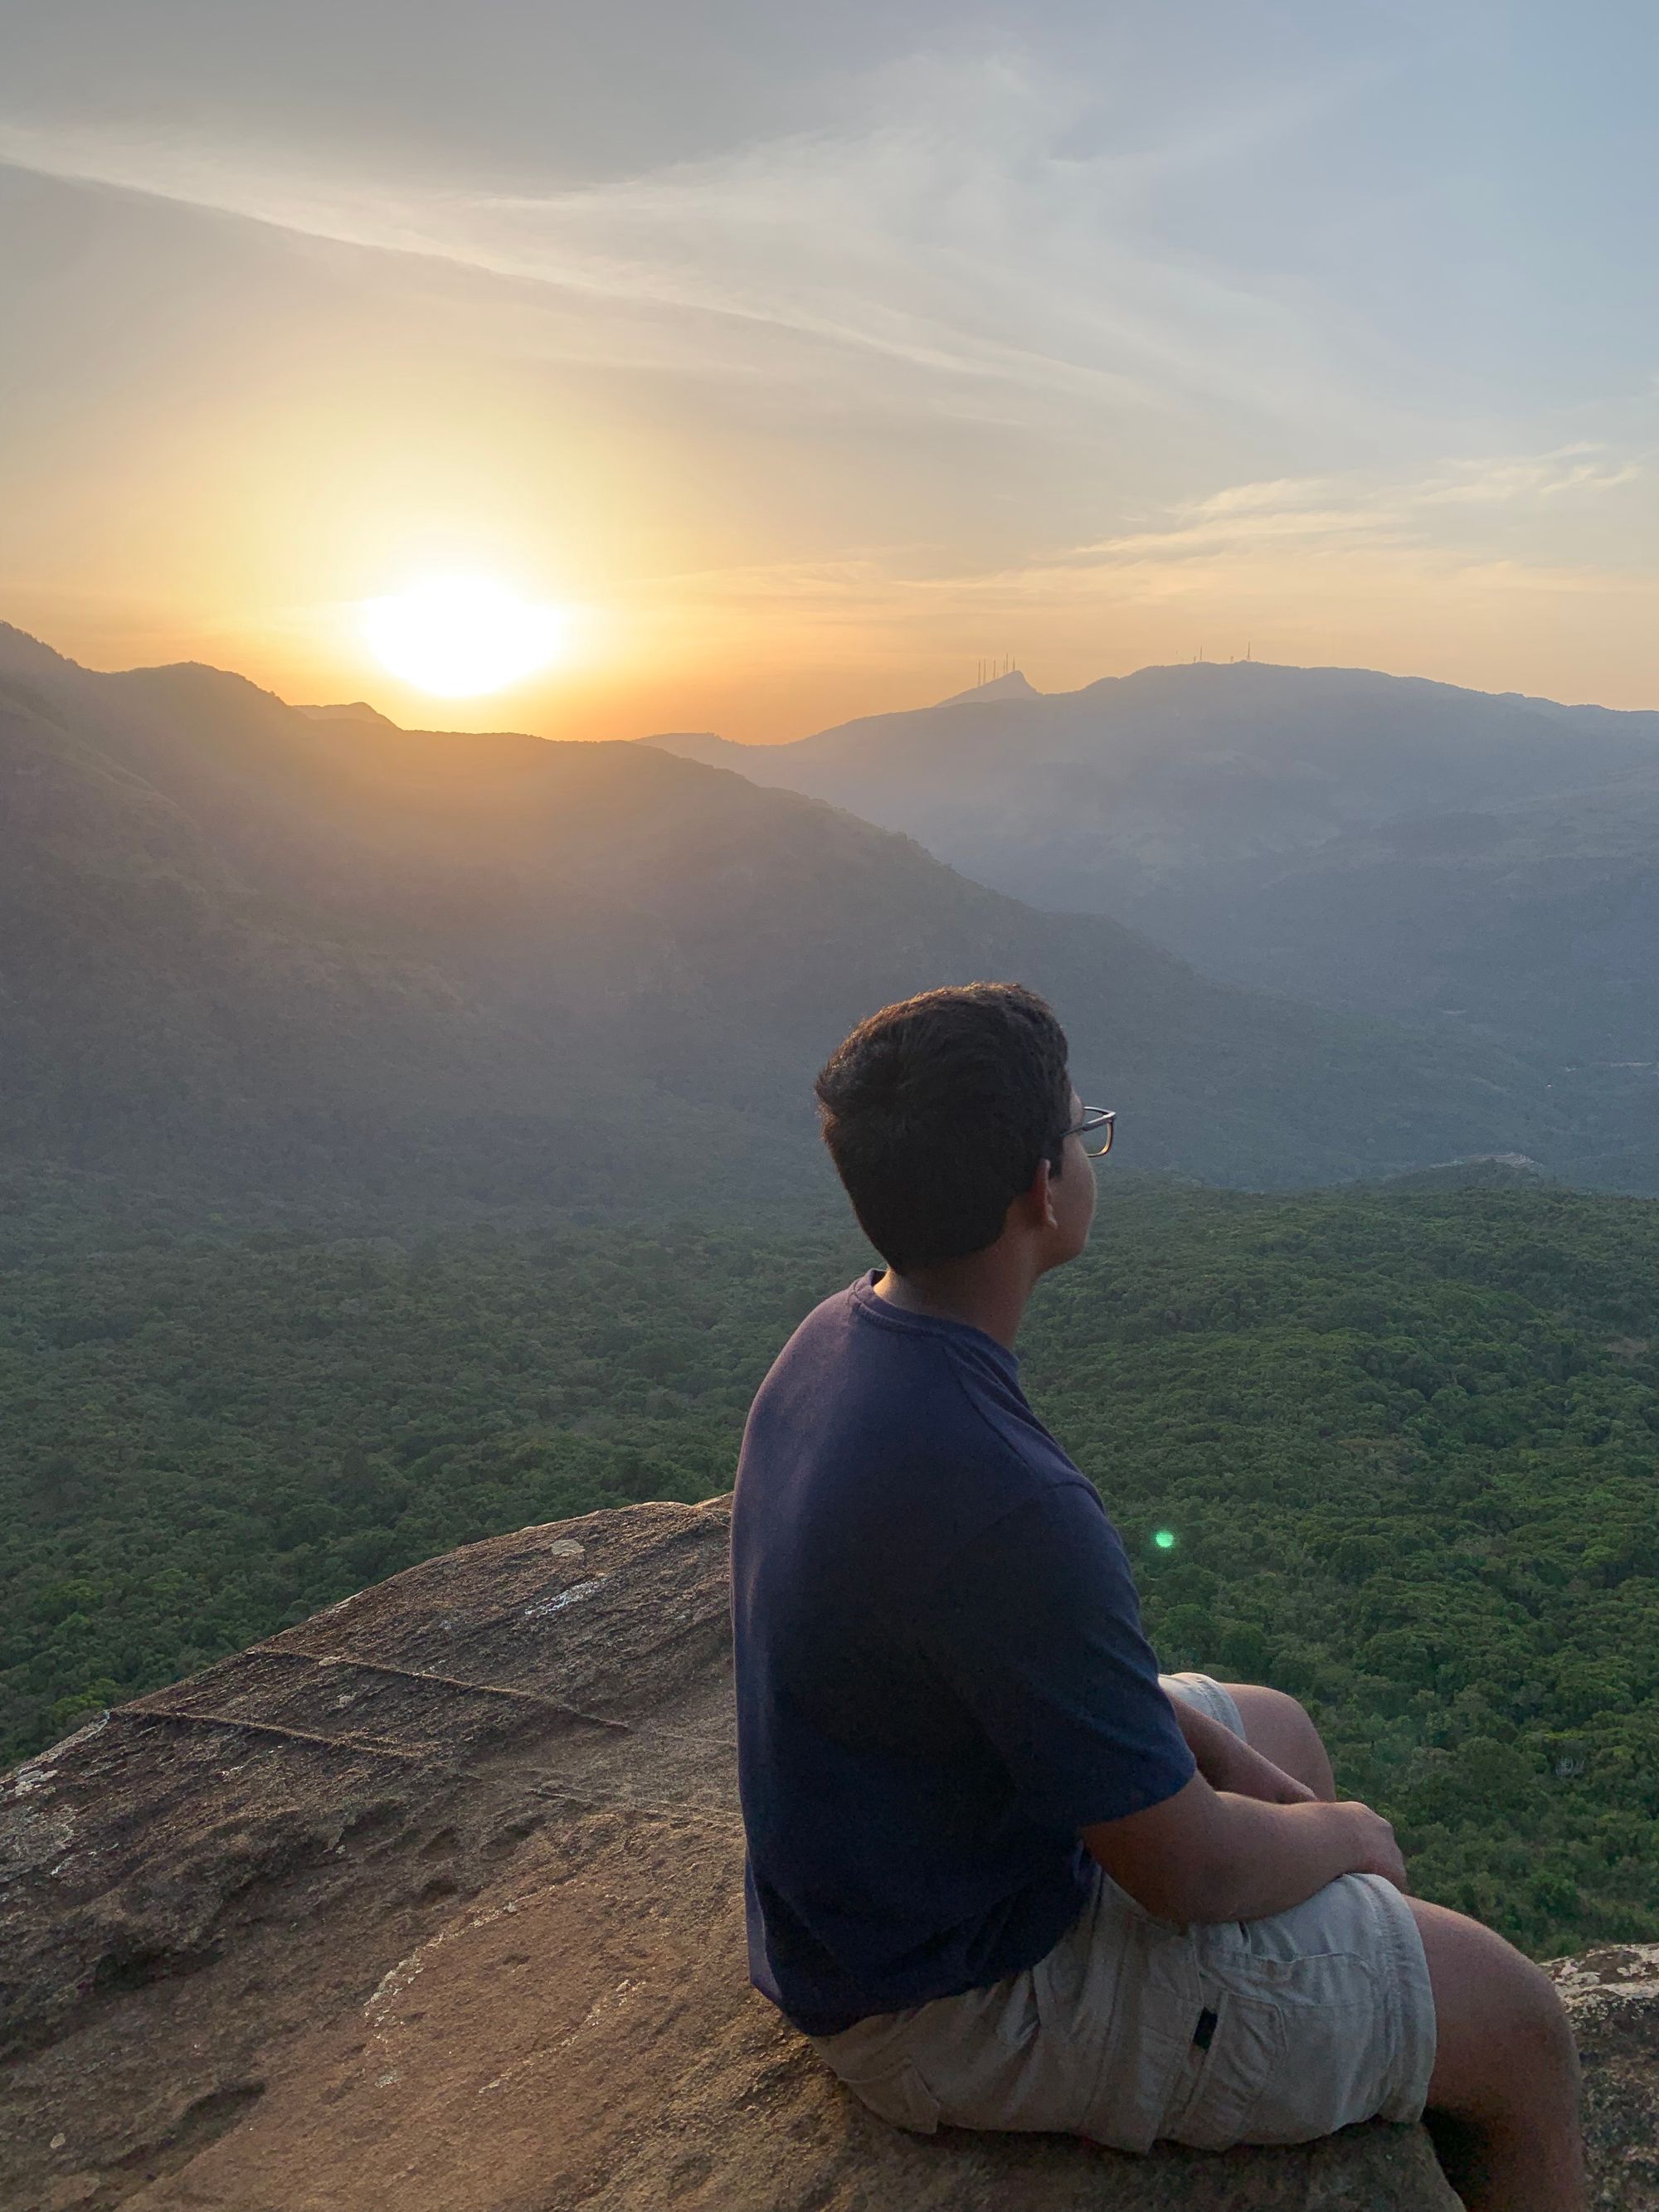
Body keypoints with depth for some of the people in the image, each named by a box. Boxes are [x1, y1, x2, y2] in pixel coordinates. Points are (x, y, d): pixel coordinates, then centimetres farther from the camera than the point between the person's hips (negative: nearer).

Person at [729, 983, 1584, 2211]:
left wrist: (1220, 1751, 6)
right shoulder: (1002, 1501, -37)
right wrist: (1347, 1836, -4)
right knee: (1519, 2024, 0)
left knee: (1281, 1727, 28)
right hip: (964, 1996, -9)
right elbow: (1192, 1874, -25)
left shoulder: (837, 1340, -7)